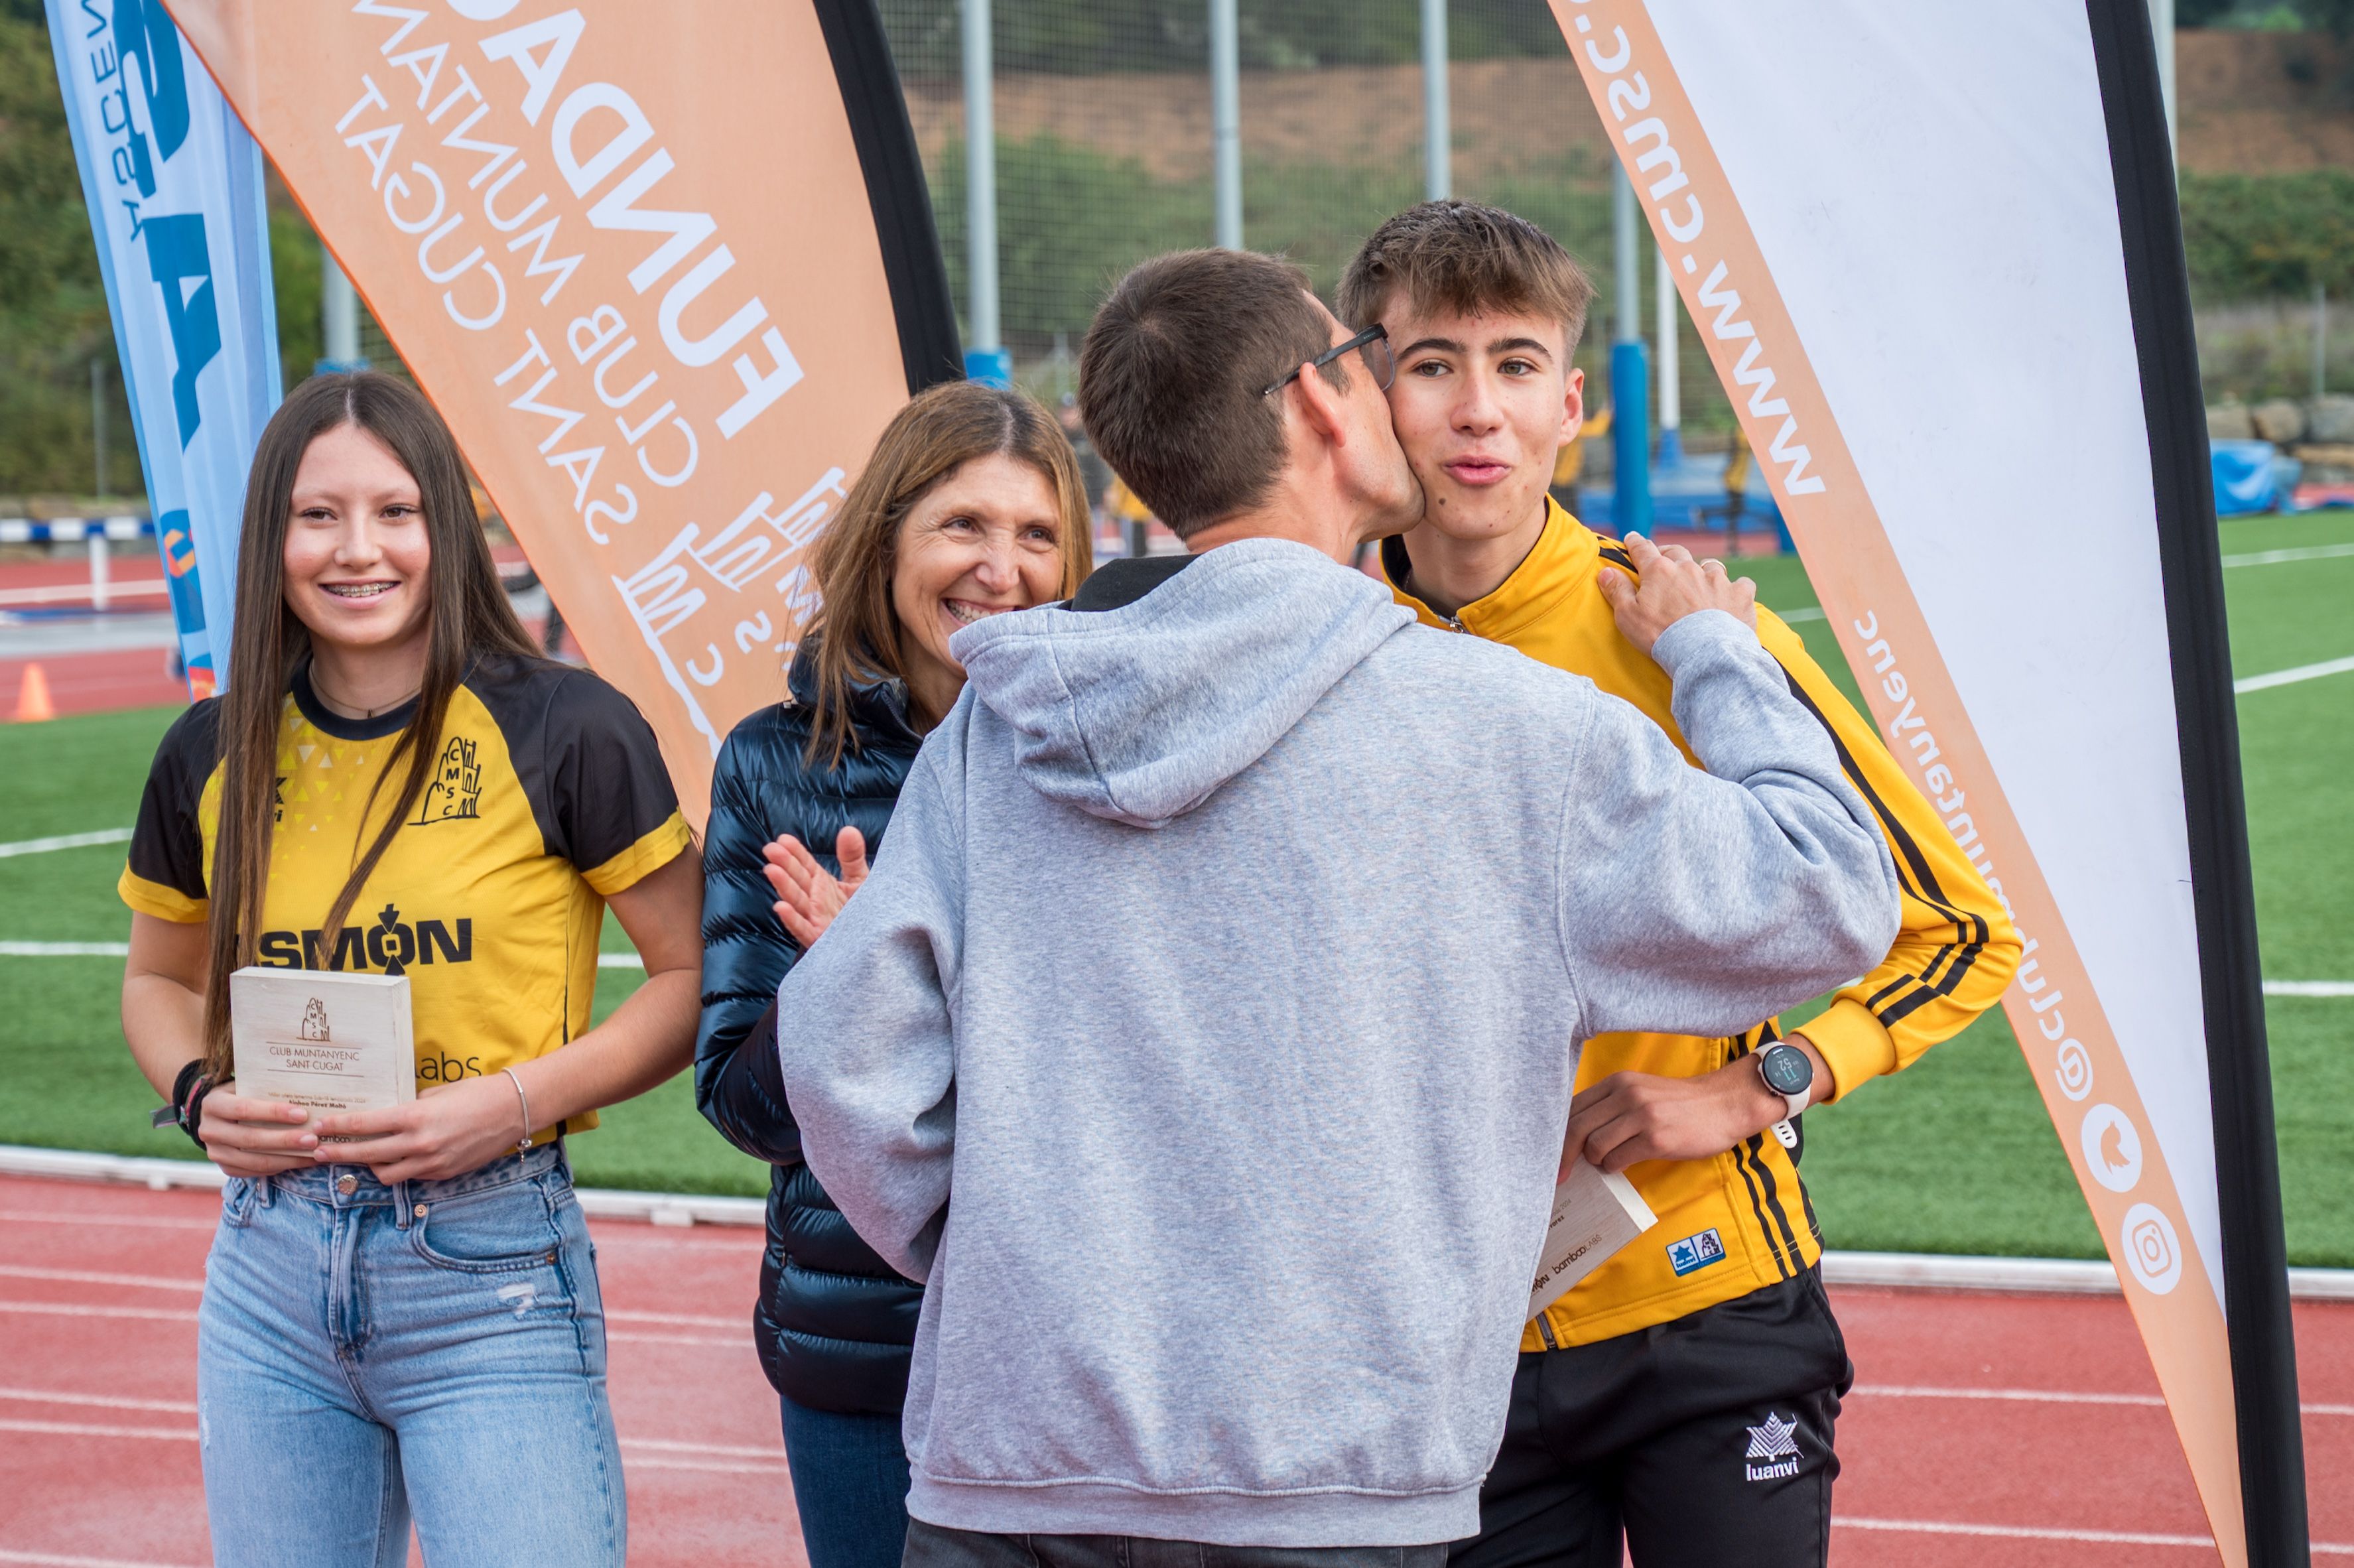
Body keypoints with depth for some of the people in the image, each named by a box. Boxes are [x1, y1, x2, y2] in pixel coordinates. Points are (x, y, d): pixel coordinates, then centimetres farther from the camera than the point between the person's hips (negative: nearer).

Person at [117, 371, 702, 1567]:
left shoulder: (562, 733, -8)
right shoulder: (214, 757, 5)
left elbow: (696, 976, -4)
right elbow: (159, 981, 20)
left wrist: (520, 1098, -16)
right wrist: (201, 1094, 0)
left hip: (492, 1280, -4)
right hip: (271, 1272, 4)